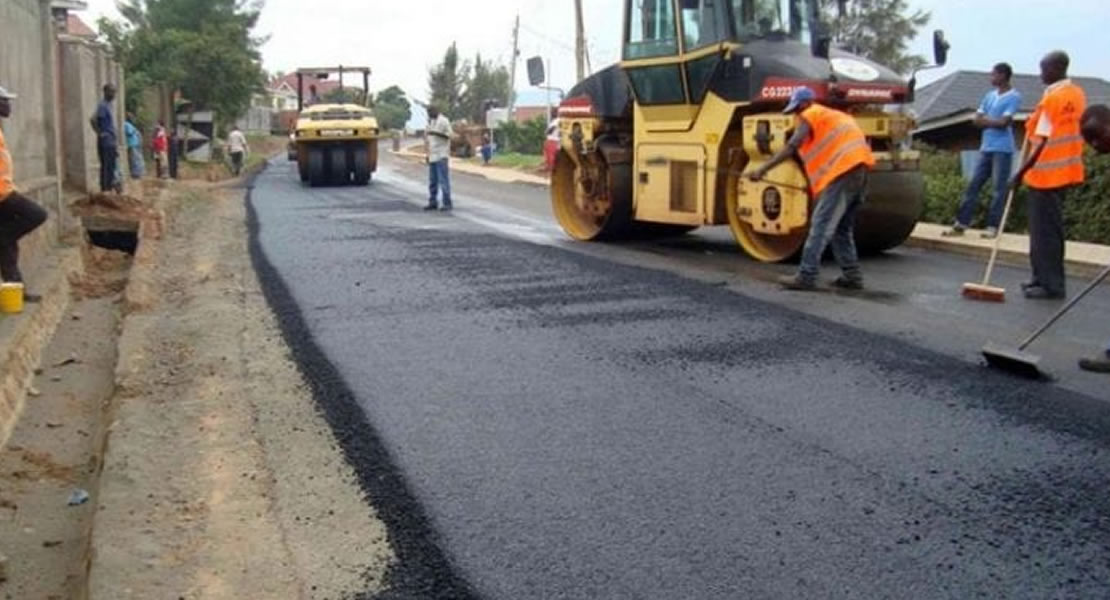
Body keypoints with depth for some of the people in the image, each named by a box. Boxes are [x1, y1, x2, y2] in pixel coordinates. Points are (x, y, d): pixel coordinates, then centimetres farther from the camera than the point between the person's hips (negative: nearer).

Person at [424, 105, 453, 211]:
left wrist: (435, 133, -24)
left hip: (441, 156, -8)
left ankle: (447, 203, -7)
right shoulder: (431, 122, 18)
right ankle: (432, 202, 13)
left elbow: (448, 136, -13)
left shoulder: (443, 121, -5)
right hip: (432, 155, 8)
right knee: (432, 181, 8)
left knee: (443, 180, -9)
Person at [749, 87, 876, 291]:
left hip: (842, 172, -9)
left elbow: (792, 147, -9)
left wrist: (763, 170, -13)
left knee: (820, 226, -9)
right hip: (859, 170, 9)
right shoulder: (837, 115, 30)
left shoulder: (810, 115, 4)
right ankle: (852, 275, 18)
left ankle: (806, 276, -12)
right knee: (842, 228, 17)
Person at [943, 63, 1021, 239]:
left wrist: (986, 120, -1)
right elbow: (977, 120, 10)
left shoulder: (1014, 97, -7)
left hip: (1002, 149, -7)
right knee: (974, 185, 5)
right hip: (986, 148, 7)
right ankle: (961, 224, 7)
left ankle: (993, 227, -4)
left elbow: (1004, 122, -15)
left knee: (999, 189, -4)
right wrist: (993, 122, -7)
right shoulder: (990, 96, 16)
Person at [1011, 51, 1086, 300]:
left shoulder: (1053, 98, -17)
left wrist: (1021, 173, -15)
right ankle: (1046, 278, 22)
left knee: (1045, 231, -3)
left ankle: (1051, 285, 1)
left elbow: (1043, 142, -19)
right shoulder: (1077, 94, 8)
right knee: (1049, 228, 15)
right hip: (1065, 173, 9)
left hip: (1046, 174, -9)